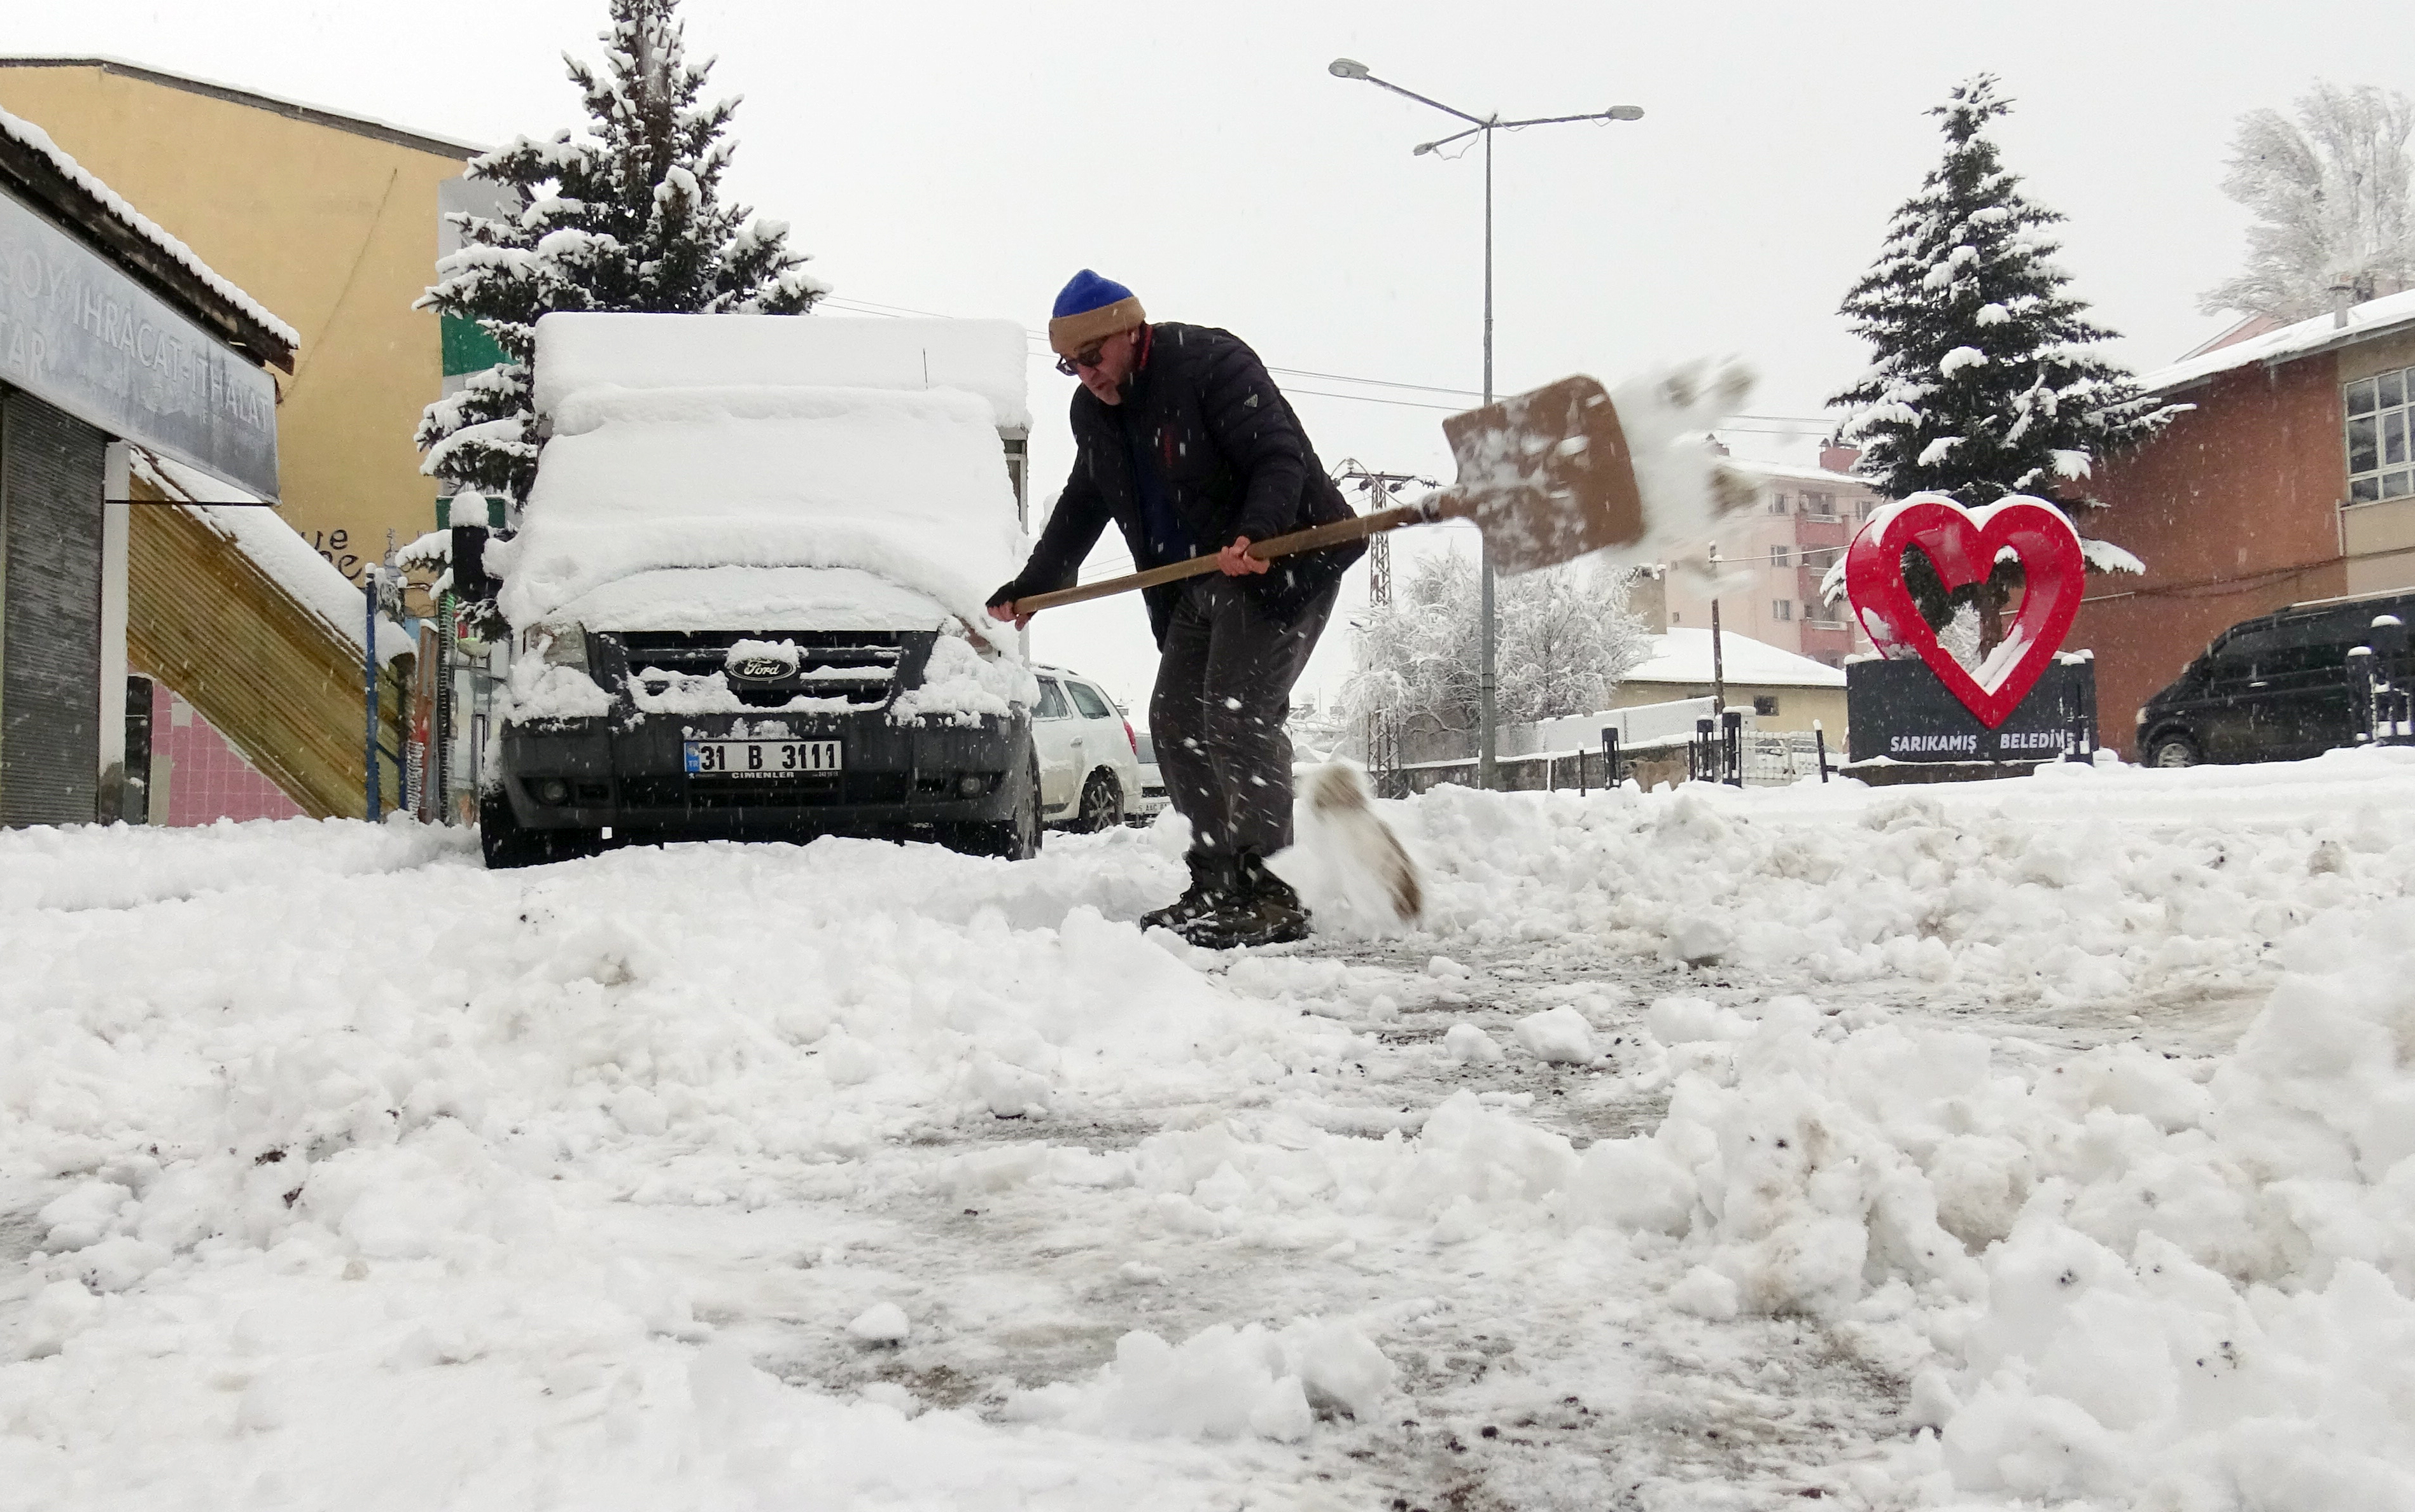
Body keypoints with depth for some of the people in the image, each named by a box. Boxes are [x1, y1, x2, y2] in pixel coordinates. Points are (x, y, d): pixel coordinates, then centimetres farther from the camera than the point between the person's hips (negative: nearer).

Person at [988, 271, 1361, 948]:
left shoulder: (1213, 363, -16)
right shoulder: (1093, 412, 10)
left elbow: (1279, 457, -23)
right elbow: (1081, 507, 25)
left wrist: (1255, 534, -40)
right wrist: (1031, 585, 25)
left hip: (1282, 566, -9)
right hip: (1198, 585, 9)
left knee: (1239, 714, -19)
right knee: (1176, 721, 5)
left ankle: (1269, 894, -18)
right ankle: (1216, 886, 10)